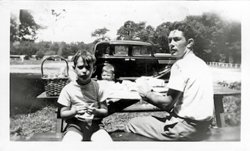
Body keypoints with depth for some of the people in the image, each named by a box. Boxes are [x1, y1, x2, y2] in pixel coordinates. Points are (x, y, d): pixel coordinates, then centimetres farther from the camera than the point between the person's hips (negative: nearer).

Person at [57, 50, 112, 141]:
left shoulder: (97, 87, 2)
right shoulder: (68, 89, 0)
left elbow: (105, 111, 6)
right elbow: (63, 114, 3)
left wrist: (96, 111, -15)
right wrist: (75, 111, -16)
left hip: (95, 125, 1)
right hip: (75, 125, 0)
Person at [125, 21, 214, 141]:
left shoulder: (181, 65, -15)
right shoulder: (200, 63, 14)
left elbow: (167, 103, -18)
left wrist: (147, 93, -2)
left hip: (187, 129, -10)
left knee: (131, 125, -1)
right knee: (152, 119, 27)